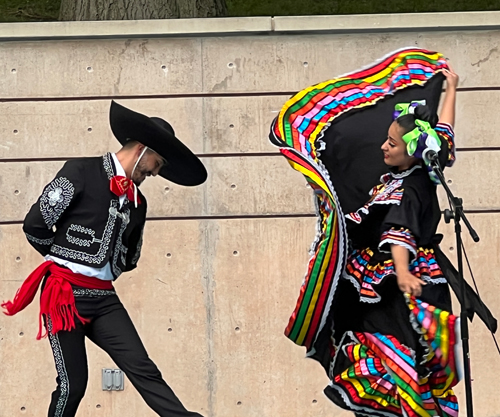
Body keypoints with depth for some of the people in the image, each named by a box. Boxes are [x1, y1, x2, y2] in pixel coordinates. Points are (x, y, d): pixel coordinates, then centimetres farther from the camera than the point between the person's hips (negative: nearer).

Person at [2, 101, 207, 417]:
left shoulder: (138, 202, 15)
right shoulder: (82, 172, -5)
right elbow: (35, 226, -7)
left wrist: (101, 272, 12)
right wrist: (68, 260, 7)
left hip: (104, 298, 6)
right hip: (65, 293, -6)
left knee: (143, 370, -5)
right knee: (73, 383, -5)